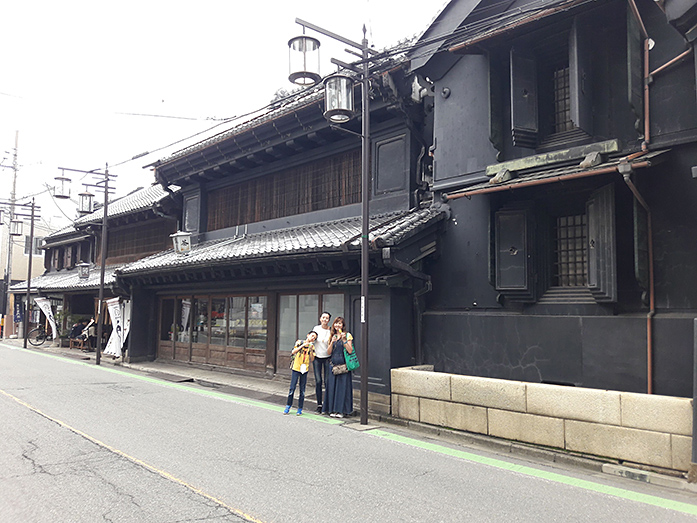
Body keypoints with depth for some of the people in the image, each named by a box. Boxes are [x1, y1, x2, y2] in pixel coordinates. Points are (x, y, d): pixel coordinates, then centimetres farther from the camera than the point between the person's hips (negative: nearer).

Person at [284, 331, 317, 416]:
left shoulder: (312, 346, 8)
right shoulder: (300, 342, 1)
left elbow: (312, 359, 1)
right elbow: (293, 352, -10)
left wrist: (311, 350, -10)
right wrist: (303, 345, -15)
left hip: (305, 370, 2)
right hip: (296, 368, -2)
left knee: (302, 390, 3)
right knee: (292, 388, -3)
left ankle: (300, 408, 12)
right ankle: (288, 406, 12)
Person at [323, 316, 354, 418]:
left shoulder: (347, 335, 0)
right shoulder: (332, 336, 15)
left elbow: (350, 351, -10)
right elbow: (329, 352, 9)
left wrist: (344, 340, -16)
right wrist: (332, 342, -5)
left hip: (343, 365, -5)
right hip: (334, 365, 5)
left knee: (342, 387, -4)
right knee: (333, 386, 5)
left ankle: (342, 410, 3)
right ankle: (333, 409, 13)